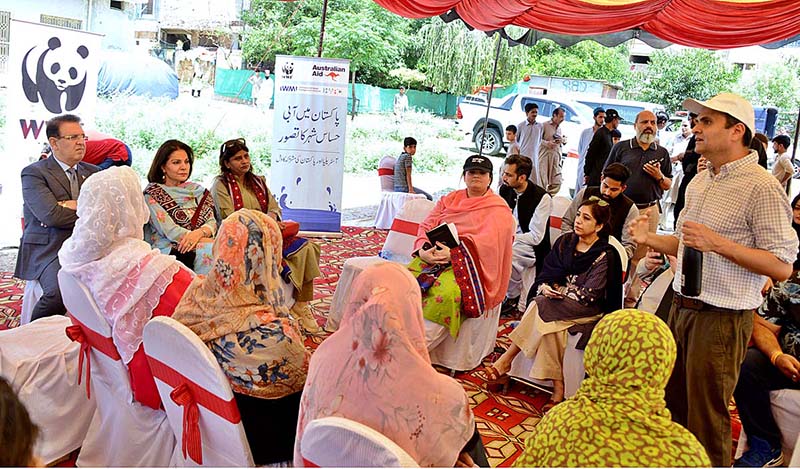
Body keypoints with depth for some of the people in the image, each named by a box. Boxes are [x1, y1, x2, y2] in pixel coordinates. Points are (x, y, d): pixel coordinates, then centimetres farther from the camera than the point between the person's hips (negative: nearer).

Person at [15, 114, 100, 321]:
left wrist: (73, 206, -6)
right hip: (48, 249, -5)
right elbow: (51, 215, -13)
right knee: (60, 292, -32)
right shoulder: (33, 172, 2)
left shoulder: (93, 172, 19)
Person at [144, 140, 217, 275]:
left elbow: (212, 222, 9)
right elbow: (169, 231, -9)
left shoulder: (197, 190, 17)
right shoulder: (152, 194, 1)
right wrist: (211, 242, -16)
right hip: (170, 251, -4)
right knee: (211, 250, -31)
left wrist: (199, 233, -16)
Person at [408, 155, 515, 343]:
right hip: (431, 256, 5)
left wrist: (454, 253, -21)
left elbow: (489, 241, -9)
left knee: (445, 294, -35)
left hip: (467, 262, -4)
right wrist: (423, 249, -8)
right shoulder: (448, 200, 23)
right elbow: (426, 226, 14)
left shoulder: (499, 209, 7)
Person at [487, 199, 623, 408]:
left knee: (541, 307, -29)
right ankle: (558, 389, -26)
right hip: (559, 304, 5)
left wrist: (558, 290, -14)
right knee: (551, 325, -31)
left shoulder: (605, 255, -7)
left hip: (588, 310, -4)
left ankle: (506, 360, -21)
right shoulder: (565, 241, 9)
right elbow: (546, 273, 8)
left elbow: (589, 295, -14)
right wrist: (545, 287, -13)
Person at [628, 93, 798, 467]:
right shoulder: (700, 181, 12)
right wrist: (650, 239, 3)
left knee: (706, 419, 4)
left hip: (721, 318, -8)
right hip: (681, 307, 8)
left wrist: (719, 243, -25)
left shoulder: (762, 188, -14)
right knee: (674, 403, 19)